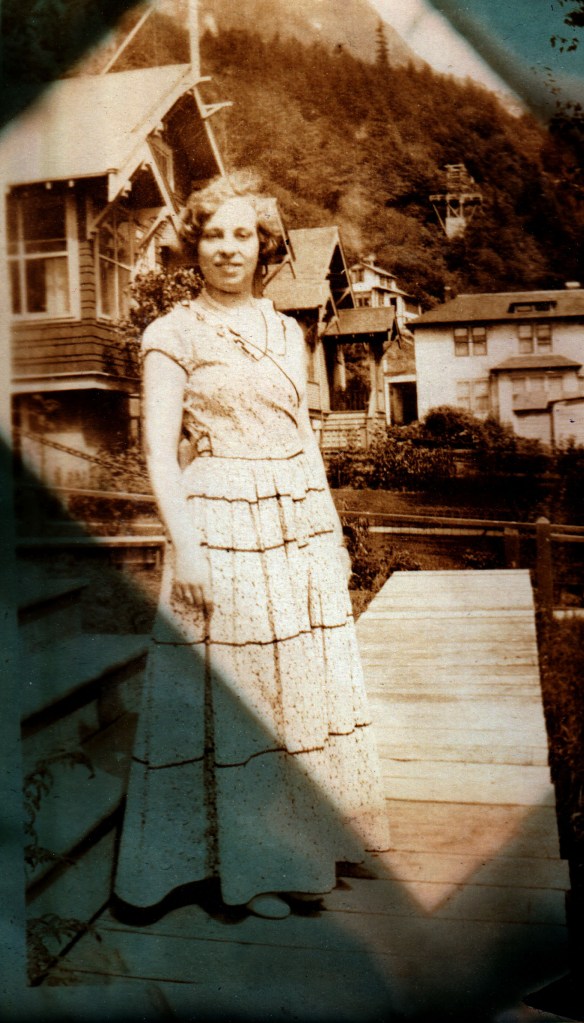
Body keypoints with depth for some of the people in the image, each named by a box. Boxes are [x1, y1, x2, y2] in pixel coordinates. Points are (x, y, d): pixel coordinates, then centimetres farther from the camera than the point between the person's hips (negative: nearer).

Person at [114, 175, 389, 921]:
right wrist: (184, 544, -16)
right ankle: (247, 864, 16)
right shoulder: (173, 336, -2)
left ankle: (309, 839, 30)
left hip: (300, 523, 6)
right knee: (232, 691, 0)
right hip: (220, 524, -6)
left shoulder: (287, 332, 14)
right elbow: (159, 448, -9)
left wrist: (330, 526, 12)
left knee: (307, 682, 12)